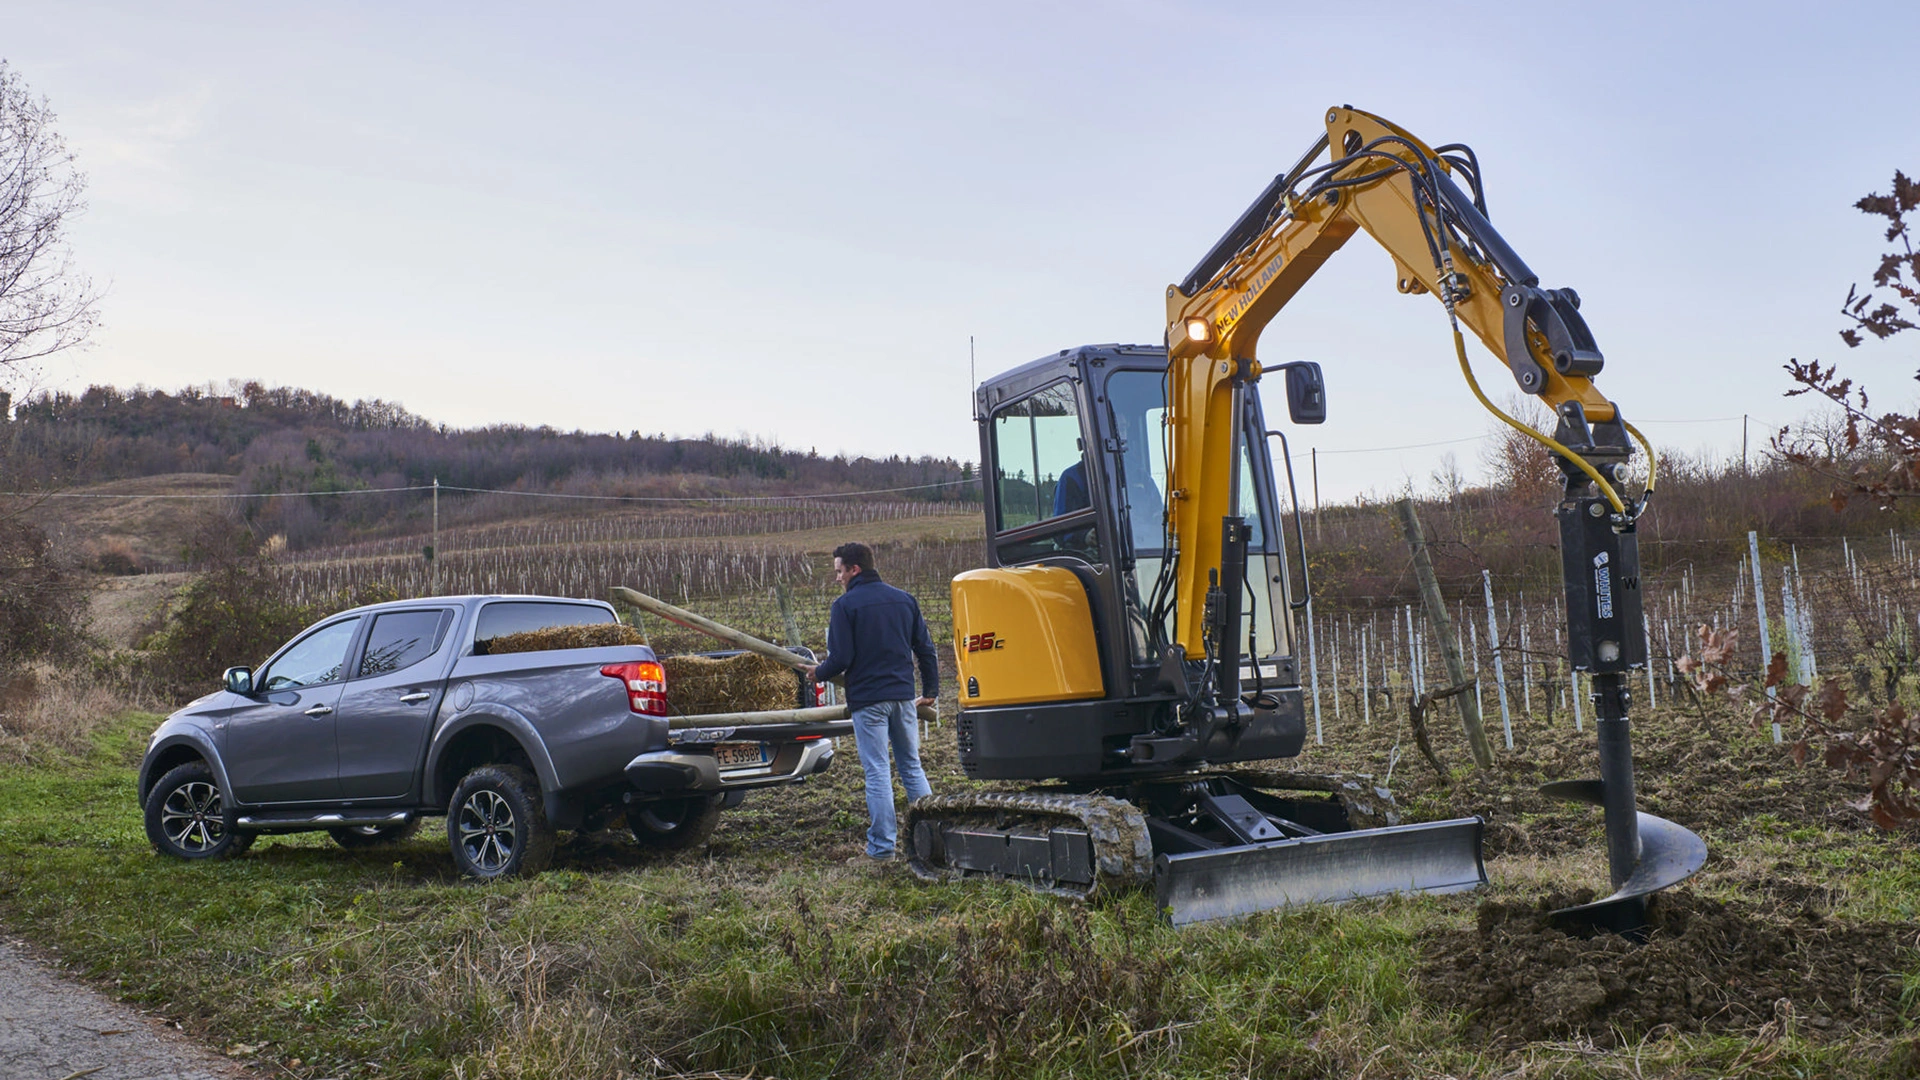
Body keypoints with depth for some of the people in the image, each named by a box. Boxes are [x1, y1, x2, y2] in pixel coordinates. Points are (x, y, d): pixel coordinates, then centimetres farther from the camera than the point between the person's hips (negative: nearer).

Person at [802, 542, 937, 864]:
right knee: (912, 767, 14)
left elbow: (841, 658, -12)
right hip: (903, 697, 5)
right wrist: (930, 690, 21)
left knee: (877, 774, -1)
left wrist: (818, 673, 8)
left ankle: (881, 848, 2)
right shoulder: (905, 600, 10)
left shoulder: (846, 605, -8)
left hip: (868, 698, -5)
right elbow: (926, 649, 12)